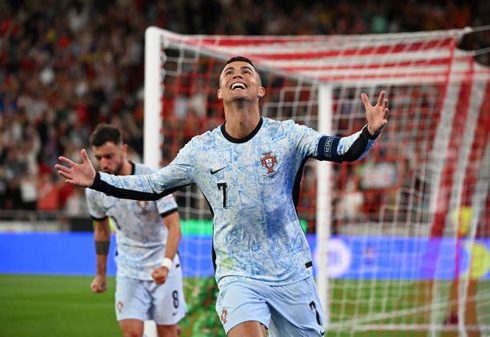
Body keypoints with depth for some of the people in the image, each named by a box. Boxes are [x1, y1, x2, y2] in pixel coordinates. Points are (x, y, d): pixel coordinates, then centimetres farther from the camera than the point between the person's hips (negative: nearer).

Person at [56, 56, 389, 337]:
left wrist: (370, 132, -35)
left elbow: (344, 150, -14)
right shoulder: (200, 150, 0)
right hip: (238, 276, 0)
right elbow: (152, 186, 11)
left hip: (292, 273, 0)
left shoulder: (286, 135, -5)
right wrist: (97, 180, 2)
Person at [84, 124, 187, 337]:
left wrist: (166, 265, -36)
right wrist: (101, 274, 19)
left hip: (162, 266, -2)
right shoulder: (94, 191, -5)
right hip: (128, 270, 2)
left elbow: (174, 227, -20)